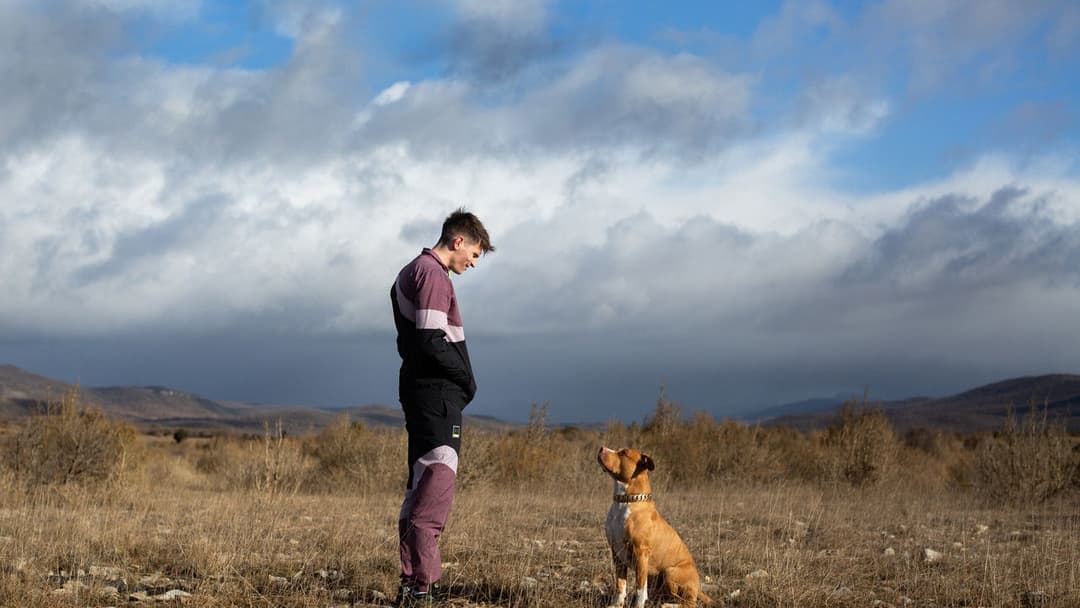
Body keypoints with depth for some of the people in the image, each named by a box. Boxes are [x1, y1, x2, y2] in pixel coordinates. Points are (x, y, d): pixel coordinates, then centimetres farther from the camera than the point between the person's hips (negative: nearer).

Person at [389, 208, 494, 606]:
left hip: (420, 391, 11)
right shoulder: (432, 274, -13)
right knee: (437, 483, -12)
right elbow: (433, 342, -21)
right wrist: (467, 379, -7)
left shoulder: (412, 272, 19)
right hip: (438, 394, -11)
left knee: (422, 484, 13)